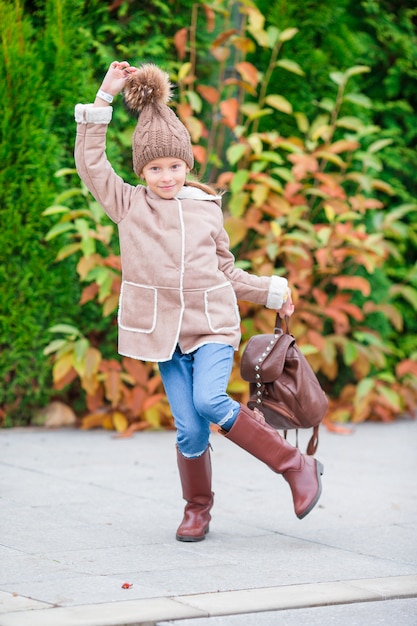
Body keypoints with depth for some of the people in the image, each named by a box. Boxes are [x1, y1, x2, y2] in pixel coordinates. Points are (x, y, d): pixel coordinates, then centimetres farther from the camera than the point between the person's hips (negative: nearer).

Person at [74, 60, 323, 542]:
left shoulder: (207, 211, 11)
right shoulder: (129, 205, 7)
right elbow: (90, 161, -1)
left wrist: (272, 292, 18)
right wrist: (105, 97, -3)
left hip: (213, 324, 0)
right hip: (164, 331, 0)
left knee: (209, 400, -23)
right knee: (189, 430, -6)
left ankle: (296, 465, -9)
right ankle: (197, 509, 18)